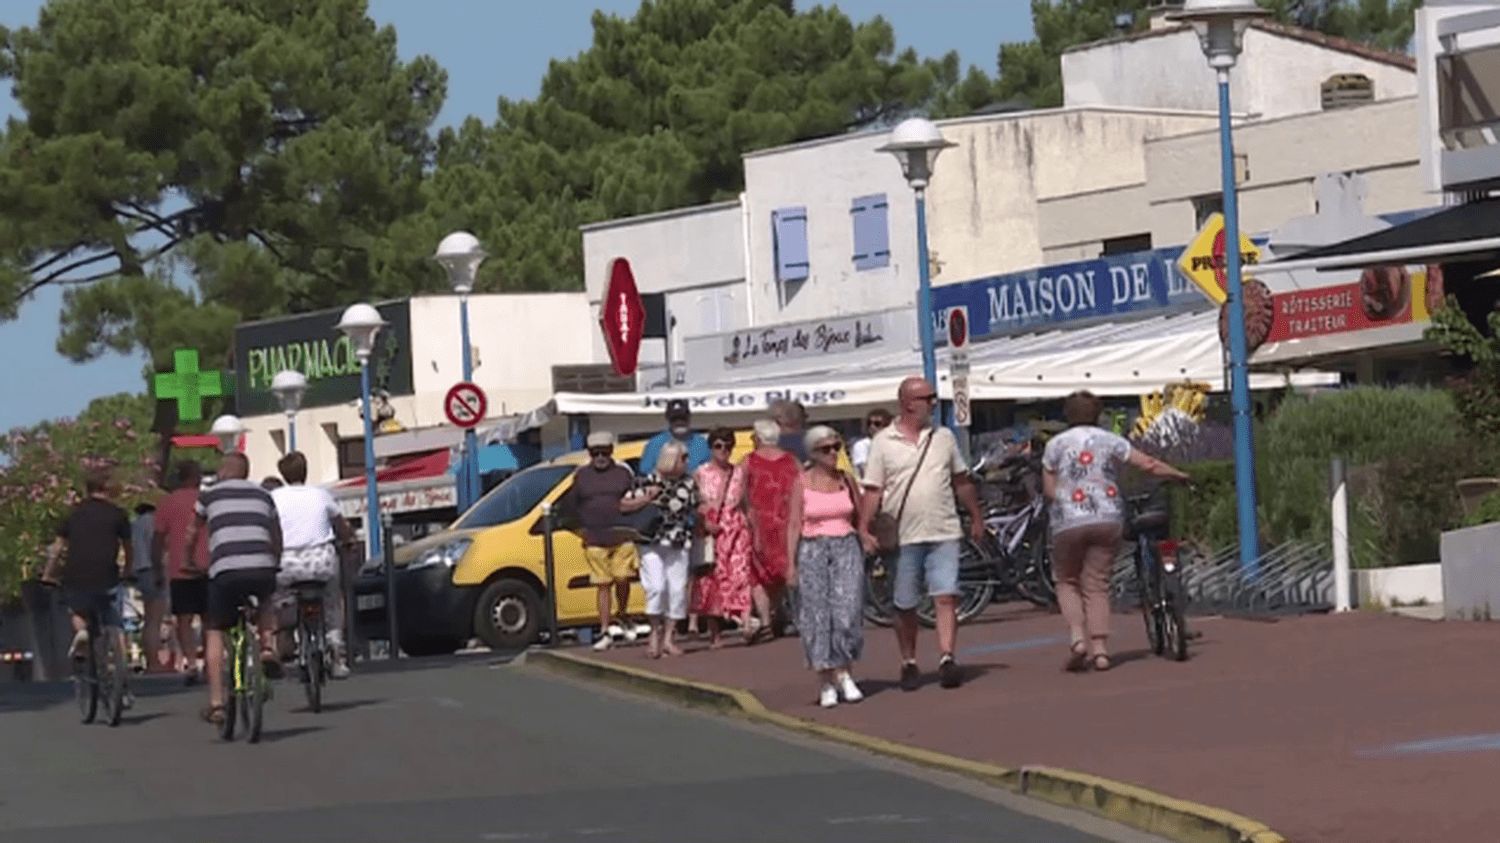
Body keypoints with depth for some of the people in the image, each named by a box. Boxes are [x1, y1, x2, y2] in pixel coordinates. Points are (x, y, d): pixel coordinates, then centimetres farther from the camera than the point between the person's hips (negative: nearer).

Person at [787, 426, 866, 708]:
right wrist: (791, 565, -7)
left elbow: (859, 519, 14)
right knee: (818, 618, -3)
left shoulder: (847, 480, 8)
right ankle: (826, 682, 4)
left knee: (847, 613, -9)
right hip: (813, 550, -2)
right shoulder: (802, 484, 0)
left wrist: (866, 551, 10)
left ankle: (844, 674, 4)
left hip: (847, 549, 2)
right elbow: (794, 526, -1)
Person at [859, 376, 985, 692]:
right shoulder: (884, 442, 0)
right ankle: (909, 663, 18)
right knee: (904, 606, 6)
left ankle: (947, 659, -14)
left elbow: (962, 481, 18)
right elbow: (872, 491, -1)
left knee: (946, 597, -11)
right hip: (903, 536, -1)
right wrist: (864, 530, -9)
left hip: (943, 533, 1)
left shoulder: (944, 437, 9)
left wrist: (976, 517, 21)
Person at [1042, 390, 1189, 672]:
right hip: (1108, 520, 2)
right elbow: (1148, 464, 3)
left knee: (1068, 582, 12)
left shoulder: (1056, 445, 5)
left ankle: (1077, 636, -9)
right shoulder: (1111, 441, 7)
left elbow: (1048, 490, 3)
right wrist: (1178, 475, 17)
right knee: (1097, 585, 5)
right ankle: (1100, 649, -4)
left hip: (1068, 522, -2)